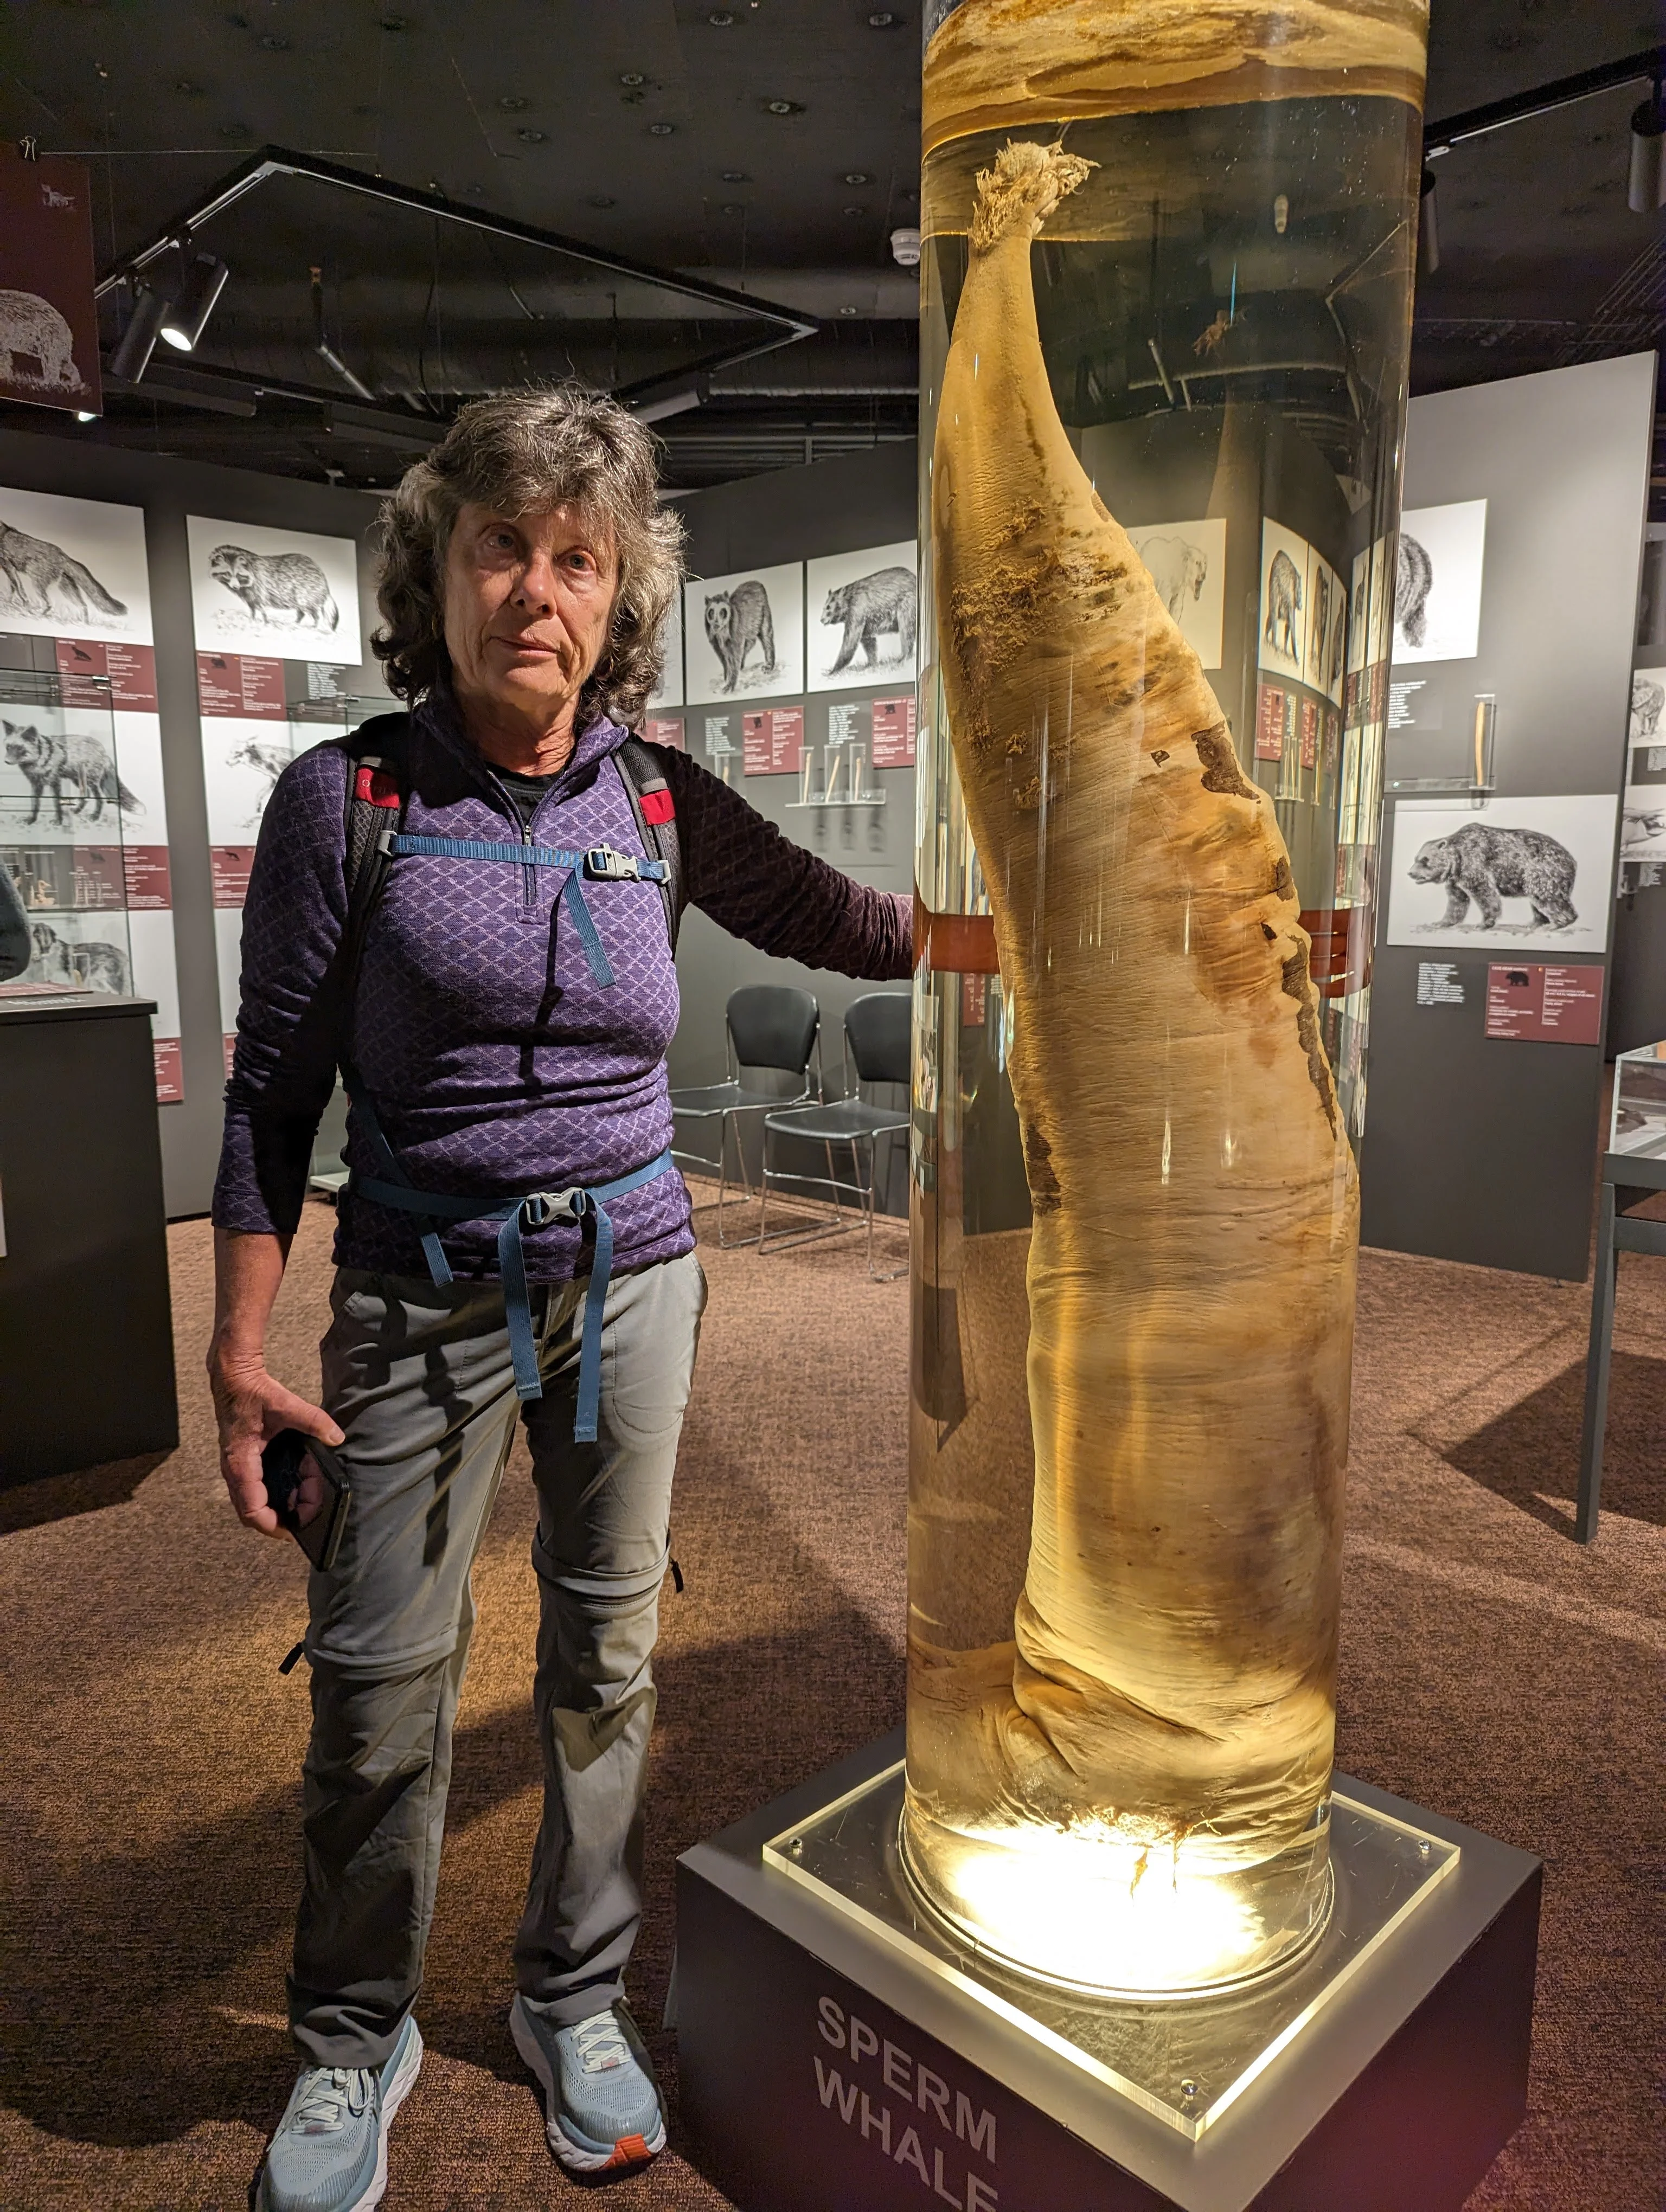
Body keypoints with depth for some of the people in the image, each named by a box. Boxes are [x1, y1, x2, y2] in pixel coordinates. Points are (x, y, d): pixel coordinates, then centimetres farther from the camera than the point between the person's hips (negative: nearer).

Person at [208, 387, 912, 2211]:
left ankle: (573, 2000, 38)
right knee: (379, 1684, 6)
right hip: (421, 1301, -2)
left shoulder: (664, 808, 0)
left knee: (605, 1658, 13)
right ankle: (353, 2039, 35)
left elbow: (849, 927, 11)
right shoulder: (347, 797, -6)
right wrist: (240, 1348, -5)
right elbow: (272, 1089, -4)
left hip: (630, 1286, 3)